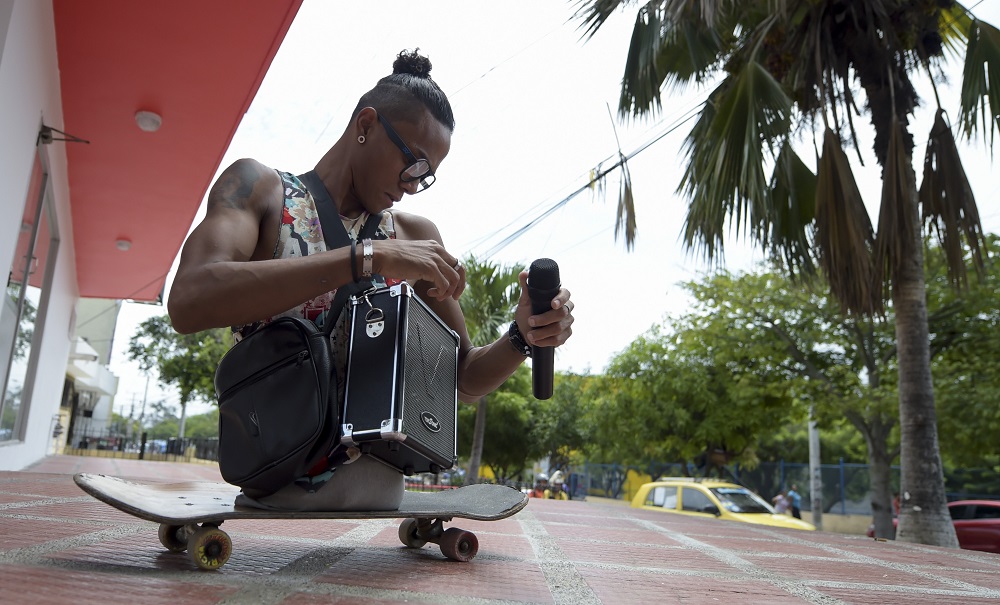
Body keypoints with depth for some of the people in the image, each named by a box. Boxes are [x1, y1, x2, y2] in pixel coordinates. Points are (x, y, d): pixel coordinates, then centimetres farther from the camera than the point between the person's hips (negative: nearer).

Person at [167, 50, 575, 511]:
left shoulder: (416, 236, 7)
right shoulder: (260, 189, -2)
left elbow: (464, 380, 12)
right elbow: (188, 303, -22)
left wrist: (524, 336, -9)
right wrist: (370, 257, -25)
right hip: (272, 495, -2)